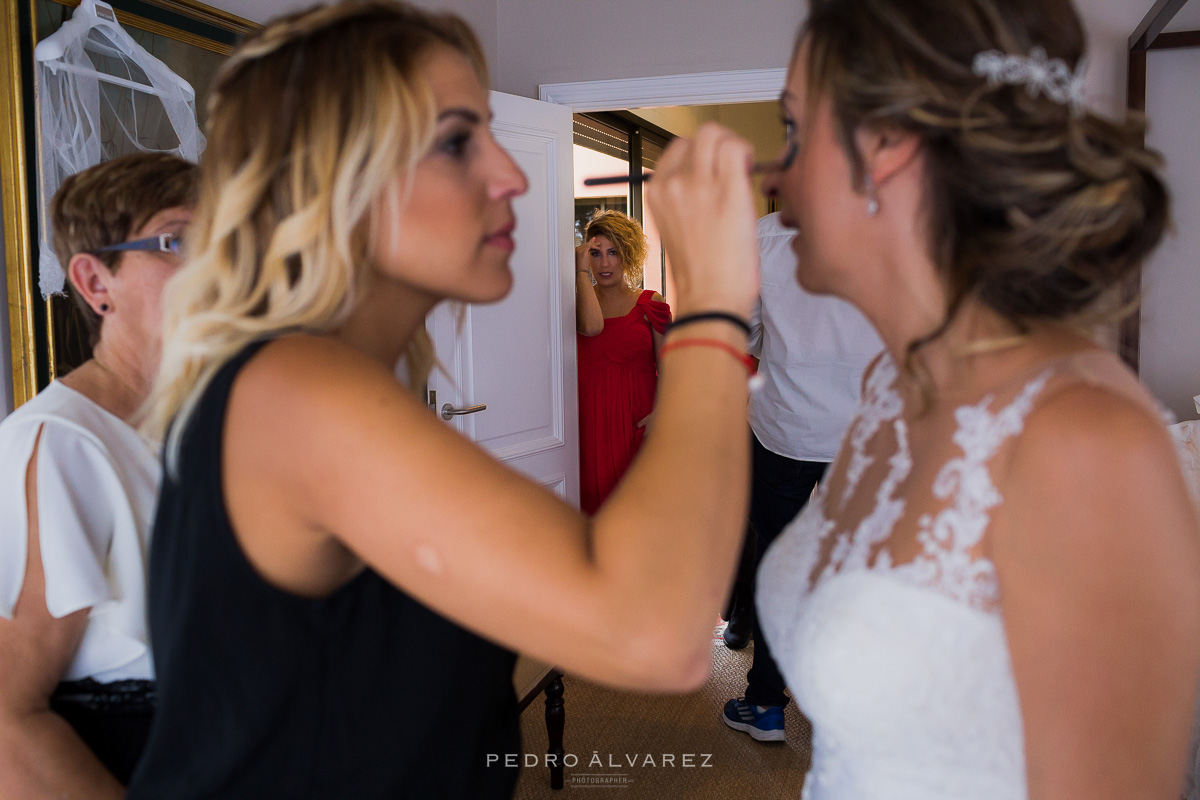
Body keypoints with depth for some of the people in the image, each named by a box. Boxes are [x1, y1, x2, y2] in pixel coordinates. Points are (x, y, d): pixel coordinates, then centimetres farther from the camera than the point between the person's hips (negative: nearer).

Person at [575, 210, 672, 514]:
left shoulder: (650, 304, 5)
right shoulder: (578, 301, 7)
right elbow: (591, 326, -18)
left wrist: (662, 411, -14)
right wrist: (581, 271, -9)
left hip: (639, 419, 0)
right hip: (592, 418, 1)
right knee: (597, 496, 1)